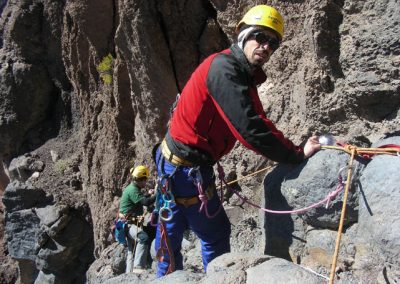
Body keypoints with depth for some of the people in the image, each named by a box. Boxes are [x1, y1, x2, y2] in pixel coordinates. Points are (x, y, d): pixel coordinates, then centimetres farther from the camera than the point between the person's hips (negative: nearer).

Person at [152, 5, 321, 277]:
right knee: (216, 234, 7)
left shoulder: (243, 75, 10)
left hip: (175, 162, 10)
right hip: (188, 167, -10)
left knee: (172, 233, 22)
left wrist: (295, 148, -4)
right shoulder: (224, 68, -22)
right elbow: (249, 129, -30)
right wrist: (297, 155, -21)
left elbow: (258, 123, 7)